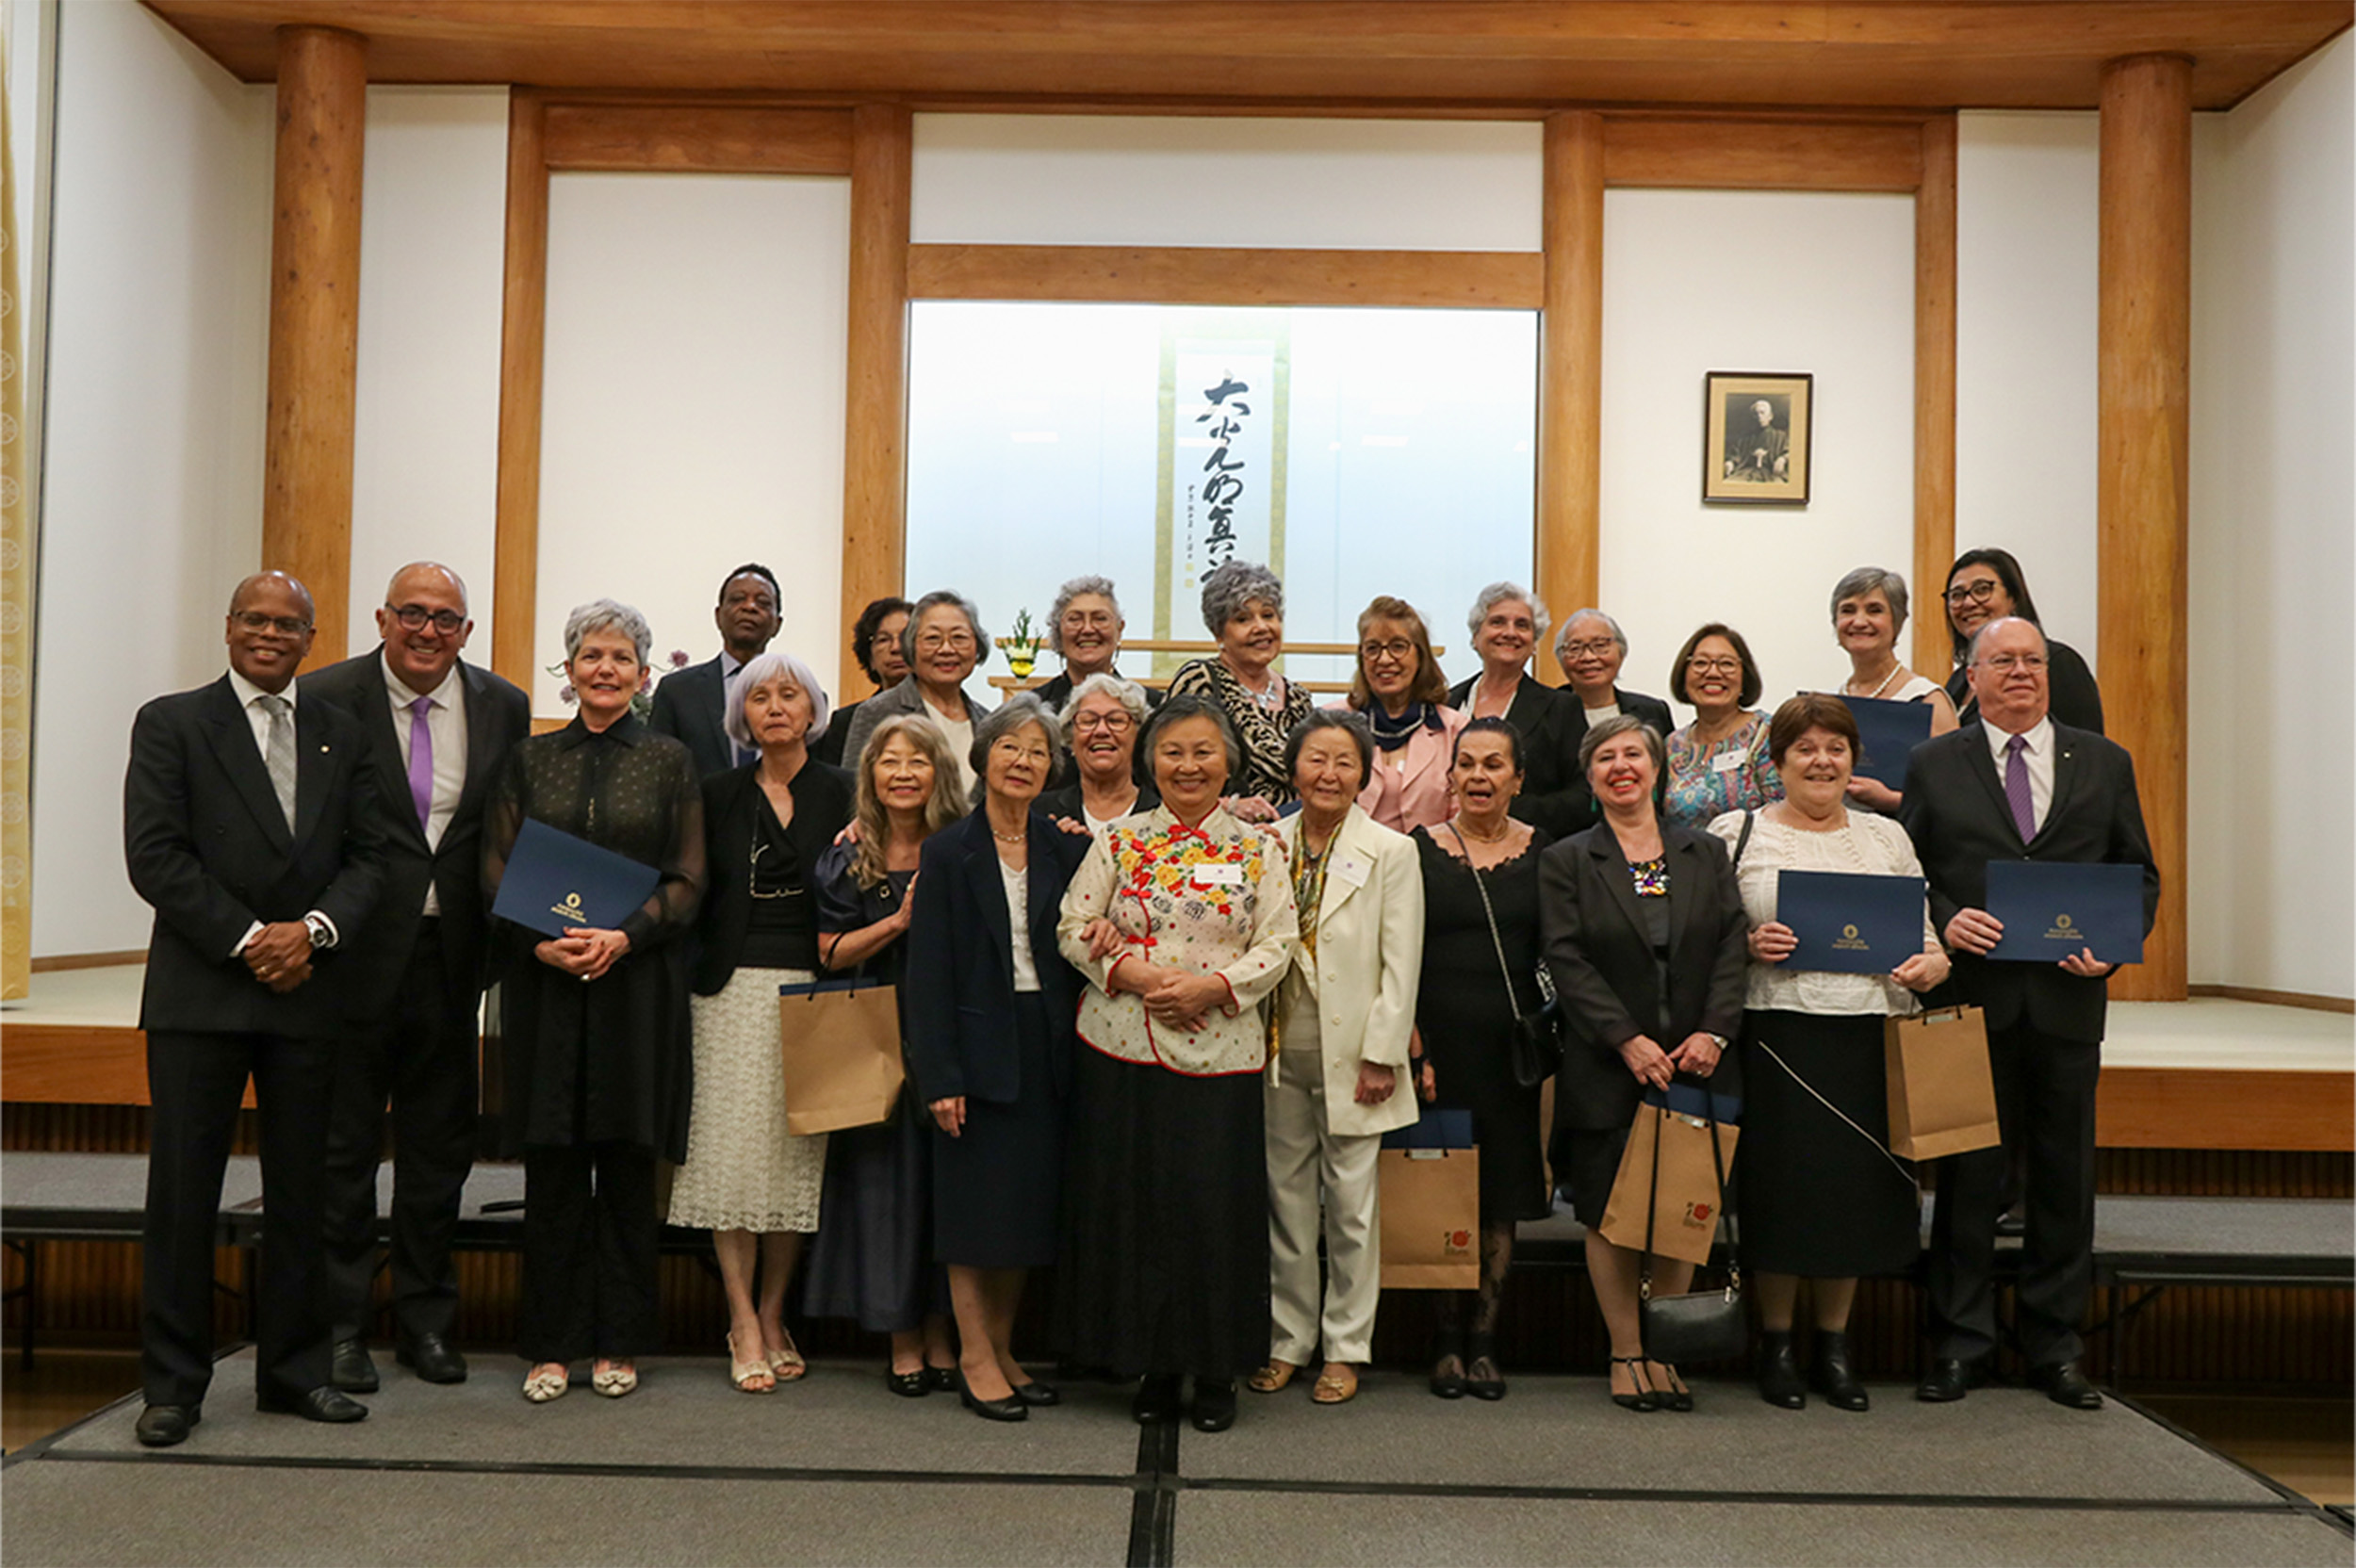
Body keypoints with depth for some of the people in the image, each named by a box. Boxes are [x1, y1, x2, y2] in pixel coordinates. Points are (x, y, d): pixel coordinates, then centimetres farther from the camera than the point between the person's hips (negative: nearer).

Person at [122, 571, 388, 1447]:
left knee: (301, 1191, 9)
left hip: (308, 991, 3)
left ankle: (292, 1371, 19)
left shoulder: (343, 737, 12)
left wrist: (315, 929, -10)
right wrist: (247, 939, -13)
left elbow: (367, 854, 8)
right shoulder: (171, 724, 2)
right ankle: (173, 1384, 13)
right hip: (200, 992, -3)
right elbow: (154, 854, -6)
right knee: (183, 1189, 2)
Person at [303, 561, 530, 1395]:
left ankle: (425, 1319, 26)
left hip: (450, 954, 3)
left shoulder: (502, 707, 4)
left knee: (439, 1146, 13)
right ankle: (341, 1323, 20)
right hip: (353, 953, -3)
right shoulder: (325, 699, -5)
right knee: (343, 1146, 7)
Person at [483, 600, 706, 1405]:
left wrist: (623, 935, -14)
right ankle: (551, 1345, 14)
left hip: (638, 983, -1)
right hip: (544, 982, 1)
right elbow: (496, 874, 6)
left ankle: (620, 1343, 13)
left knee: (627, 1164, 3)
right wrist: (542, 941, -11)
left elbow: (688, 882, 1)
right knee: (552, 1165, 3)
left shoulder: (671, 761, 5)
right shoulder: (530, 758, 10)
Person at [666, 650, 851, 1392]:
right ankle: (743, 1323, 5)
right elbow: (692, 896, 7)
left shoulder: (840, 793, 7)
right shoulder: (719, 794, 8)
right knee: (734, 1146, -3)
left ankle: (773, 1313, 15)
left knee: (797, 1150, 2)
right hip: (733, 989, 0)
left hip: (811, 989, 0)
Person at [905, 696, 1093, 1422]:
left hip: (1047, 1049, 4)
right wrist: (939, 1076, -11)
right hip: (981, 1048, -3)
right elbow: (930, 972, -7)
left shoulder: (1068, 849, 7)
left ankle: (1002, 1350, 23)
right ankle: (976, 1358, 14)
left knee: (1030, 1204, 9)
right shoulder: (947, 853, -3)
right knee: (976, 1205, 1)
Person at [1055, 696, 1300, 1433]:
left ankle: (1216, 1371, 16)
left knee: (1215, 1206, 1)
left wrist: (1212, 987, -15)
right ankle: (1152, 1364, 19)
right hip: (1123, 1048, 1)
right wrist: (1134, 973, -13)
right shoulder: (1119, 841, 7)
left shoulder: (1257, 849, 5)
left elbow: (1278, 944, 0)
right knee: (1132, 1204, 5)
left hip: (1219, 1053, -1)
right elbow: (1075, 927, 3)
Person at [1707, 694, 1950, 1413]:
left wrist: (1932, 963, -6)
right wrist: (1748, 945, -17)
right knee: (1780, 1185, 0)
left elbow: (1925, 934, 16)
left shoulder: (1887, 836, 14)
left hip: (1871, 1035, 3)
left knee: (1855, 1186, 7)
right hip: (1776, 1034, -3)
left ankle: (1834, 1345, 22)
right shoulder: (1738, 833, 3)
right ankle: (1776, 1345, 17)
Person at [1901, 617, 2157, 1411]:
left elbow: (2139, 874, 10)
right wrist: (1943, 921, -14)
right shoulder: (1933, 765, 5)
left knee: (2065, 1175, 9)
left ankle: (2053, 1344, 23)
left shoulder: (2105, 763, 10)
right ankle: (1959, 1342, 15)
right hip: (1972, 996, -2)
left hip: (2067, 998, 2)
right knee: (1967, 1173, 3)